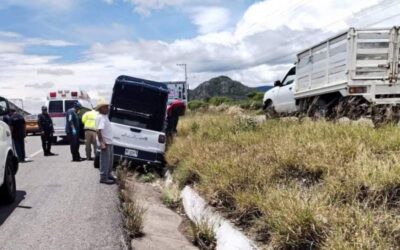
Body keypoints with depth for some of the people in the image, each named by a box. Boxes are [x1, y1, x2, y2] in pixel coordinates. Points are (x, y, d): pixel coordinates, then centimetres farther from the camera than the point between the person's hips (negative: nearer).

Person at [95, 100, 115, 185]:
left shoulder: (105, 116, 14)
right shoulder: (100, 117, -16)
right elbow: (98, 131, -24)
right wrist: (102, 142, -28)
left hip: (109, 142, 10)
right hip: (105, 143, -10)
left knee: (110, 160, 18)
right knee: (105, 161, -3)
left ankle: (108, 175, 31)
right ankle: (103, 178, 4)